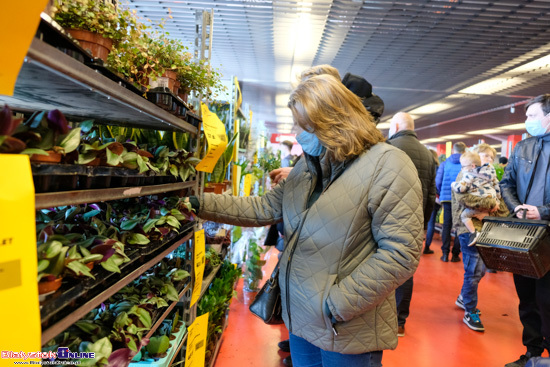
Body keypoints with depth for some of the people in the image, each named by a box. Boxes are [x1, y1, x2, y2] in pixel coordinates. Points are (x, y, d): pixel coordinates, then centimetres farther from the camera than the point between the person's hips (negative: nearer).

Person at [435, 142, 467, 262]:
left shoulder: (445, 163, 4)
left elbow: (438, 181, 1)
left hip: (447, 197, 1)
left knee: (446, 225, 8)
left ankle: (445, 254, 7)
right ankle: (455, 254, 9)